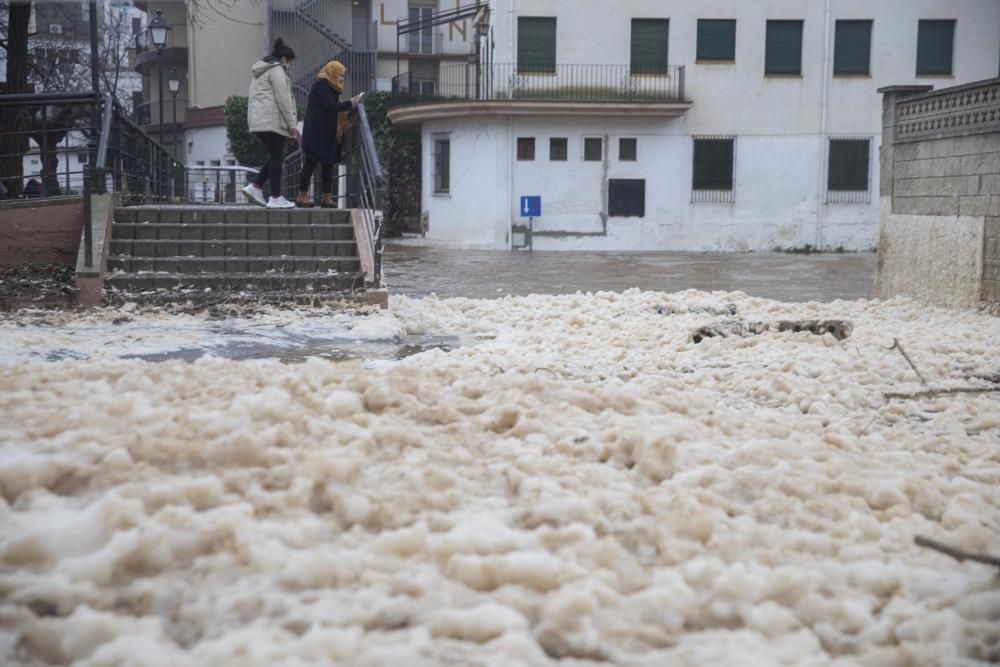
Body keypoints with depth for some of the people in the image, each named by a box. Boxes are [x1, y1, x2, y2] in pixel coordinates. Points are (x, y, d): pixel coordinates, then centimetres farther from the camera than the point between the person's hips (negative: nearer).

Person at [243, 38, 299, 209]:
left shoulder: (260, 71, 24)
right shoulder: (277, 70, -7)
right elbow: (283, 99, -14)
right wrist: (292, 124, -12)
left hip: (257, 119, 9)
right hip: (272, 120, -9)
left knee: (275, 157, 13)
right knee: (276, 158, -5)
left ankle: (254, 187, 3)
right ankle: (275, 198, -5)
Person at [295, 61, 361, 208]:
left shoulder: (328, 86, 18)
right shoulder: (321, 85, -11)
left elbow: (332, 107, 12)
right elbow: (330, 106, -20)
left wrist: (351, 104, 4)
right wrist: (349, 104, -13)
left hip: (327, 133, 10)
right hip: (317, 133, -10)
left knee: (328, 163, 6)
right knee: (312, 162, -6)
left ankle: (327, 197, 6)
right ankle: (302, 196, 0)